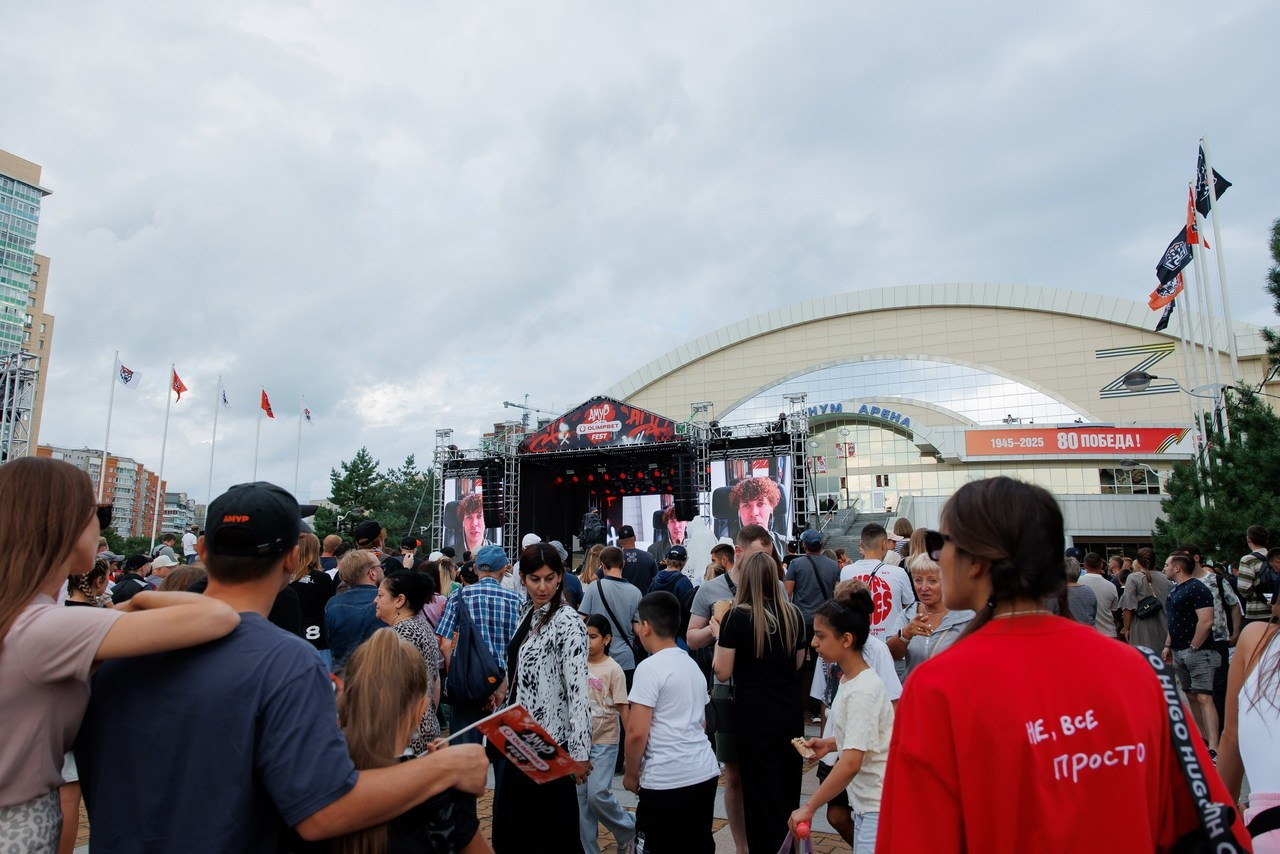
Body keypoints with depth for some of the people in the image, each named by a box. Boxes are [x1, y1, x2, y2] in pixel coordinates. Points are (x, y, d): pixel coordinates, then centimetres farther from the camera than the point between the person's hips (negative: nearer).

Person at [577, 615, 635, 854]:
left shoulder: (613, 669, -11)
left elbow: (623, 709, -9)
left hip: (604, 742, -5)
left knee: (598, 794, -9)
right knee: (580, 796, 7)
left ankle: (630, 829, 17)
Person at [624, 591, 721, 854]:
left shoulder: (649, 668, -13)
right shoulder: (693, 665, 11)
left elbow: (637, 733, -16)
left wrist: (631, 774, -2)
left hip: (666, 781, -8)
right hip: (705, 773, 8)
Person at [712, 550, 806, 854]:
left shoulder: (736, 617, -15)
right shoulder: (793, 614, -2)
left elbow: (722, 672, -11)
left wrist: (718, 634, 1)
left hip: (755, 714, -5)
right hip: (791, 711, 5)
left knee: (762, 794, 10)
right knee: (789, 788, 21)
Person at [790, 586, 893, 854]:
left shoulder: (863, 691, -24)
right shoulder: (850, 679, 4)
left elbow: (850, 764, -28)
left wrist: (808, 807, -22)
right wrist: (829, 744, 3)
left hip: (881, 806, -9)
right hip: (867, 802, 9)